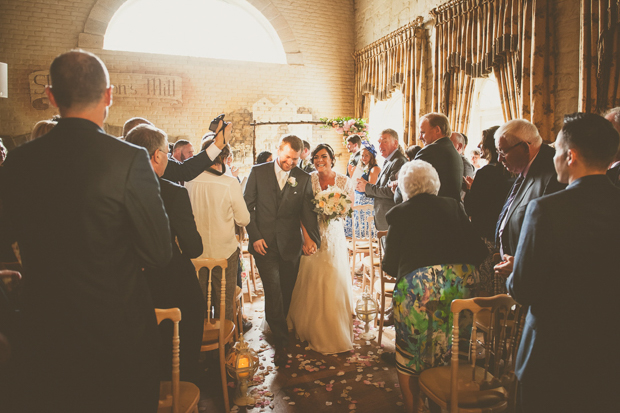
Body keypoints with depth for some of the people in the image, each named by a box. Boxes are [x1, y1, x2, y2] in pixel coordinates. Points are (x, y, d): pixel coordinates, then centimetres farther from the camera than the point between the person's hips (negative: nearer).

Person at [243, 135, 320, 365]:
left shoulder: (303, 179, 4)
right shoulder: (258, 172, 2)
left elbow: (308, 212, 1)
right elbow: (247, 206, 3)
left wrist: (314, 238, -15)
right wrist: (255, 237, -6)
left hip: (290, 245, 2)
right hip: (264, 243, -2)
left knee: (286, 294, 11)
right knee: (274, 293, -7)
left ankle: (276, 328, 35)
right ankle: (281, 343, 7)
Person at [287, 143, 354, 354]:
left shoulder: (343, 181, 1)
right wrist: (307, 237, -17)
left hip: (334, 235, 1)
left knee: (335, 280, 3)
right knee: (312, 281, 5)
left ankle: (335, 329, 22)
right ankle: (312, 327, 26)